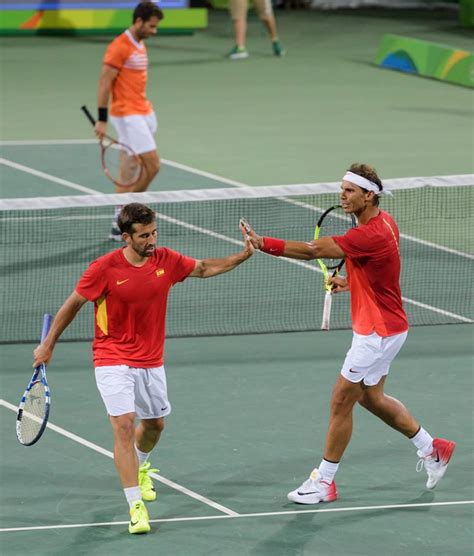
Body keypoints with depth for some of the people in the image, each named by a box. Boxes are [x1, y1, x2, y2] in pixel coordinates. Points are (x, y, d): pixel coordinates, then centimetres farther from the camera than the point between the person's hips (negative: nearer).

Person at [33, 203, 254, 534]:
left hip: (151, 362, 5)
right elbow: (74, 303, -5)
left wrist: (243, 255, 0)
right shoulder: (105, 268, -18)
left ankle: (139, 466, 53)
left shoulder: (166, 260, -6)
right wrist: (48, 344, 1)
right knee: (124, 425, -18)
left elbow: (204, 268, 13)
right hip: (113, 361, -5)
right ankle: (136, 506, -17)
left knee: (155, 423, 19)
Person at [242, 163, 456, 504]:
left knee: (341, 400, -2)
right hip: (382, 326, 10)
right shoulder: (385, 223, 3)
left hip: (379, 332, -10)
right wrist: (350, 282, 5)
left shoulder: (370, 235, -28)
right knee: (371, 397, 23)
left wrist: (265, 244, -36)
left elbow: (314, 250, -33)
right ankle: (432, 448, 35)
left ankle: (324, 482, 8)